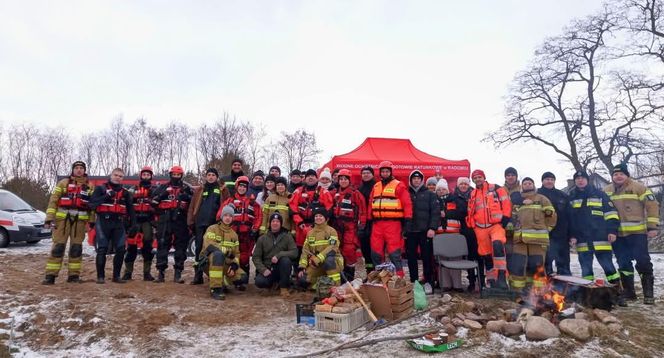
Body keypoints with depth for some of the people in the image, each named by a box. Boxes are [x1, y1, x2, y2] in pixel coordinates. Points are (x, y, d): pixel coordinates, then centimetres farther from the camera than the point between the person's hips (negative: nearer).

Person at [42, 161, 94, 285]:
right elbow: (53, 200, 1)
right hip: (62, 218, -2)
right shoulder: (63, 183, 6)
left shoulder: (89, 186, 11)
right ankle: (50, 275, 0)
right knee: (58, 247, -4)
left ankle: (74, 275, 11)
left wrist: (92, 220, 4)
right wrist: (49, 218, -7)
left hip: (80, 220, 2)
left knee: (76, 248, 4)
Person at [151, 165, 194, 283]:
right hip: (164, 220, 0)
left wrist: (187, 197, -11)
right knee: (162, 245, -1)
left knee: (181, 246, 2)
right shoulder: (163, 187, 13)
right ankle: (161, 272, 7)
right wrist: (162, 195, -9)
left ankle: (178, 273, 8)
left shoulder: (187, 188, 11)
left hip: (181, 221, 0)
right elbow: (153, 202, 7)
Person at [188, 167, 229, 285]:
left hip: (215, 225, -2)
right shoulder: (199, 190, 14)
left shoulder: (223, 190, 8)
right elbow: (192, 207, 9)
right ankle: (198, 276, 11)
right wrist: (191, 222, 0)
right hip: (200, 224, 2)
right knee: (199, 249, 4)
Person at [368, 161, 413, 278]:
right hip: (377, 224, 6)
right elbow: (371, 204, 21)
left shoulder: (399, 186, 1)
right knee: (376, 252, 8)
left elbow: (407, 204, -4)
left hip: (393, 223, -6)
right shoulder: (376, 187, 18)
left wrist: (407, 220, -11)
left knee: (394, 253, -6)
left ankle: (399, 277, 1)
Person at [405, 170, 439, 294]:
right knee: (411, 258, 6)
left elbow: (435, 212, -2)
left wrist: (432, 228, -12)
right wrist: (403, 228, 5)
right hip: (410, 231, 3)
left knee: (427, 257, 1)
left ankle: (428, 282, 11)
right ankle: (413, 282, 16)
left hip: (425, 231, -3)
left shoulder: (429, 194, 5)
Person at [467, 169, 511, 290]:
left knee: (497, 245, -30)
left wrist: (505, 219, -9)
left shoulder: (496, 189, 3)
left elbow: (506, 203, -2)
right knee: (486, 255, 8)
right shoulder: (472, 194, 16)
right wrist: (471, 226, 12)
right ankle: (492, 281, 21)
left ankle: (502, 277, -28)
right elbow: (470, 213, 21)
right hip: (480, 229, 5)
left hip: (496, 225, -5)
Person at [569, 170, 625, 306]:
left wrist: (612, 230, -6)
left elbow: (611, 212, 2)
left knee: (608, 266, -1)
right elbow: (569, 219, 11)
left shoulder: (599, 194, 6)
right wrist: (571, 235, 4)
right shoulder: (571, 198, 11)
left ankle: (618, 294, 8)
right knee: (586, 269, 7)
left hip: (600, 238, -2)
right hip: (582, 240, 2)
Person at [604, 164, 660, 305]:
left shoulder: (638, 187, -2)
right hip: (617, 235, 4)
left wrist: (652, 226, -11)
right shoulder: (606, 191, 10)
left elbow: (652, 205, -5)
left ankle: (648, 293, 7)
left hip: (637, 232, -4)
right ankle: (628, 292, 21)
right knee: (623, 264, 10)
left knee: (643, 261, -4)